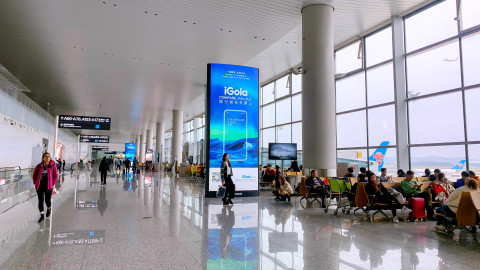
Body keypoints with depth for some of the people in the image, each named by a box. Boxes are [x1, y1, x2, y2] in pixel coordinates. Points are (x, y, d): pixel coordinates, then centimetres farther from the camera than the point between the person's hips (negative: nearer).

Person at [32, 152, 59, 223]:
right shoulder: (39, 166, -5)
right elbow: (34, 175, 10)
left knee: (47, 200, 7)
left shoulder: (53, 165, -7)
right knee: (40, 201, 0)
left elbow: (56, 176, 1)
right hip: (40, 187, 1)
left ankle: (49, 209, 41)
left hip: (48, 187, -1)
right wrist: (35, 183, 4)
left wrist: (52, 184, -2)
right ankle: (42, 216, 13)